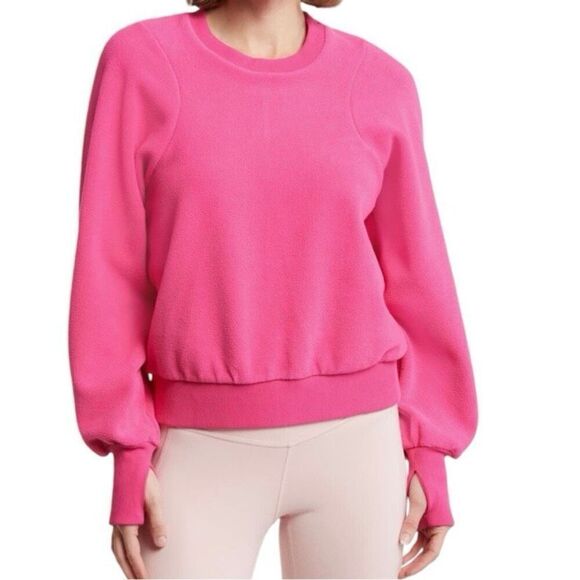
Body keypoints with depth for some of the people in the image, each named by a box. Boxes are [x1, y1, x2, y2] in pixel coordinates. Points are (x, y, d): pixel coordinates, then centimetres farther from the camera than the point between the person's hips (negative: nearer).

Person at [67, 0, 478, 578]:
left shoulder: (378, 82, 1)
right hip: (201, 449, -1)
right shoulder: (141, 61, -4)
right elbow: (111, 274, -4)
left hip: (354, 443, 2)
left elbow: (413, 279, 4)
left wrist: (427, 453, 4)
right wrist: (130, 455, -6)